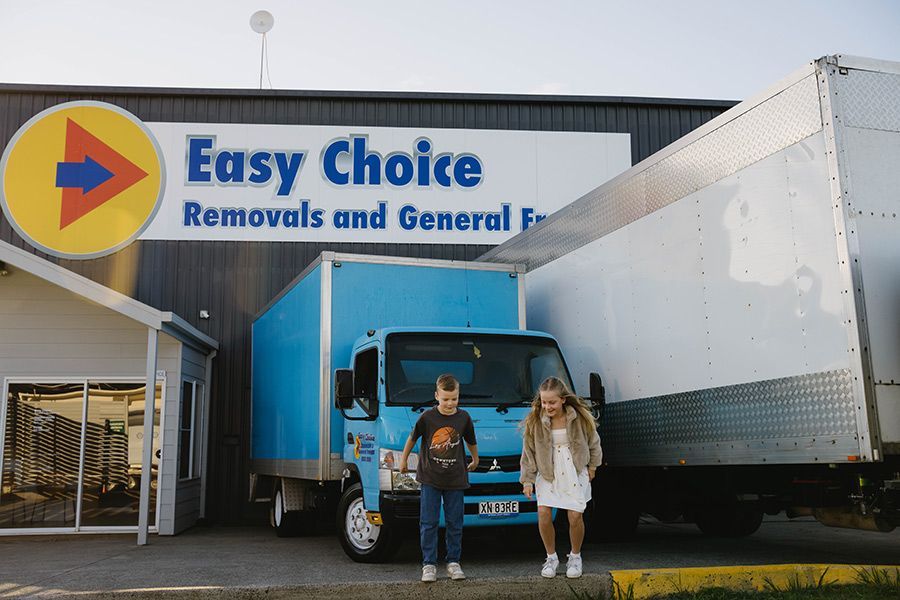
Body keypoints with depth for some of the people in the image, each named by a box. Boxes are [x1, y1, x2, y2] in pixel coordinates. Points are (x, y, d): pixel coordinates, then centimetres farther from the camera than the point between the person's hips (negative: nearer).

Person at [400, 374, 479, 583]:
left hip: (455, 480, 2)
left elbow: (471, 441, 16)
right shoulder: (427, 417, -9)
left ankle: (453, 563, 19)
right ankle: (429, 565, 8)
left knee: (455, 524, 7)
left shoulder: (464, 418, -2)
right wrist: (403, 460, 16)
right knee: (428, 523, 0)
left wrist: (475, 460, 29)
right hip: (430, 479, -2)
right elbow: (412, 438, 7)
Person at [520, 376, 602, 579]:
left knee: (575, 516, -4)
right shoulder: (535, 421, -10)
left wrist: (592, 466, 12)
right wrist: (527, 480, -3)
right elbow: (529, 452, -3)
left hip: (575, 473, -1)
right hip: (547, 473, 1)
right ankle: (551, 557, 11)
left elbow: (593, 442, 6)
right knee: (543, 513, -11)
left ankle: (575, 557, 23)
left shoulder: (580, 417, -11)